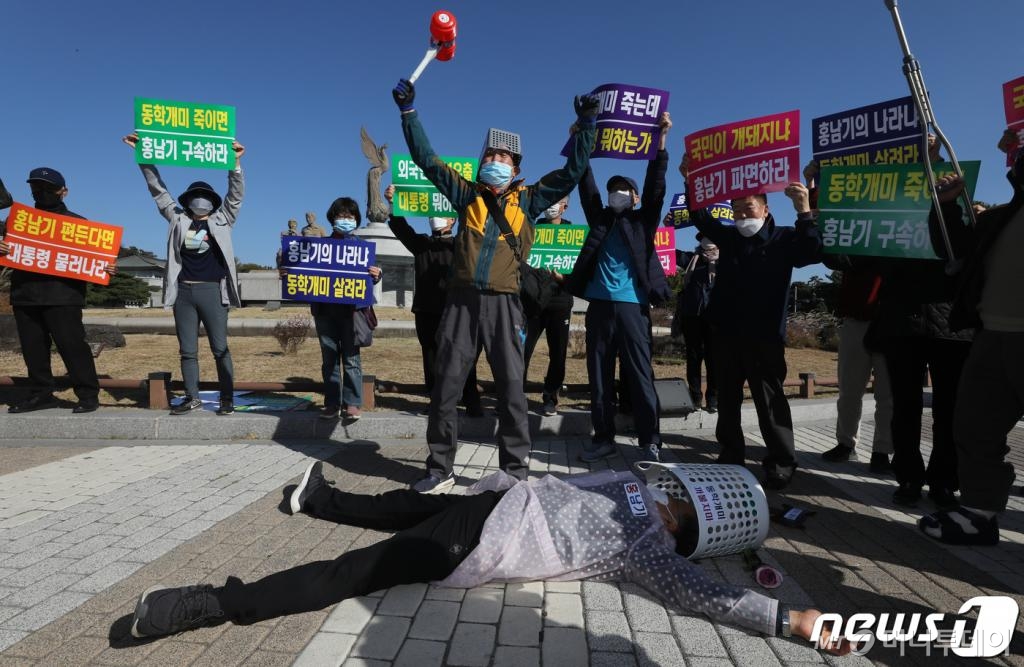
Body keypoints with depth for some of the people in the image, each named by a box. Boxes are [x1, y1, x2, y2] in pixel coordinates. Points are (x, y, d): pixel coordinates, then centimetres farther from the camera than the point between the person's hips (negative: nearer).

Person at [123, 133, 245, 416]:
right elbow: (158, 190, 14)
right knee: (187, 350, 8)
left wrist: (236, 163, -14)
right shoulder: (178, 220, 14)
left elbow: (236, 194, -1)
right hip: (183, 291, 3)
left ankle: (227, 398, 6)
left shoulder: (222, 220, 9)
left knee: (220, 348, -1)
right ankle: (192, 397, 18)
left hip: (212, 291, -3)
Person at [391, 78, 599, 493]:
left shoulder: (529, 200, 11)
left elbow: (572, 170, 11)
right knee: (446, 387, 3)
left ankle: (515, 472, 12)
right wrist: (408, 112, 11)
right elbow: (427, 159, 15)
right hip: (462, 301, 1)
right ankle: (440, 469, 16)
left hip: (503, 304, -1)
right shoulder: (468, 195, 13)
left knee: (511, 390, 0)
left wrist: (587, 125, 6)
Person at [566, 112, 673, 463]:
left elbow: (655, 185, 1)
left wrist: (661, 140, -7)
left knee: (640, 375, -1)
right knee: (599, 375, 5)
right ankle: (603, 438, 14)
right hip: (599, 304, 3)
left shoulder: (643, 220, 10)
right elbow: (587, 187, 11)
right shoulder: (600, 218, 17)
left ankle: (650, 440, 7)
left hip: (632, 306, -3)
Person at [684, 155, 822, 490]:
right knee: (727, 398, 11)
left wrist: (804, 211, -28)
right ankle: (731, 454, 22)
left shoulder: (783, 239, 2)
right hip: (726, 331, 5)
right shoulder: (727, 236, 15)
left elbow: (813, 252, -14)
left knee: (770, 399, -3)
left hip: (765, 334, -5)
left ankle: (781, 463, 5)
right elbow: (701, 217, 12)